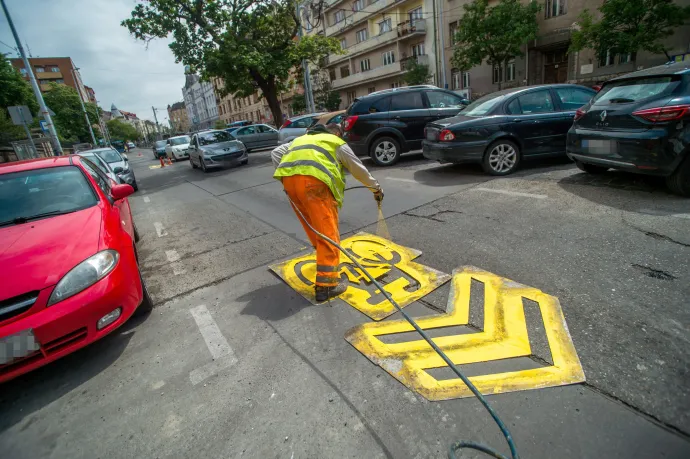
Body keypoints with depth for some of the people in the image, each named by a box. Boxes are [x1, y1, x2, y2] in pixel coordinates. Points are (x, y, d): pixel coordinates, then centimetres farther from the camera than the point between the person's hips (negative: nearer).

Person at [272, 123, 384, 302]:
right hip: (313, 180, -6)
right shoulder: (337, 143, 25)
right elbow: (359, 169, 27)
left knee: (314, 227, 22)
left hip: (288, 179, 6)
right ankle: (326, 285, -4)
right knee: (327, 231, -3)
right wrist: (376, 188, 38)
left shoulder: (301, 139, 39)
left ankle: (325, 258, 39)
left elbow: (276, 153, 28)